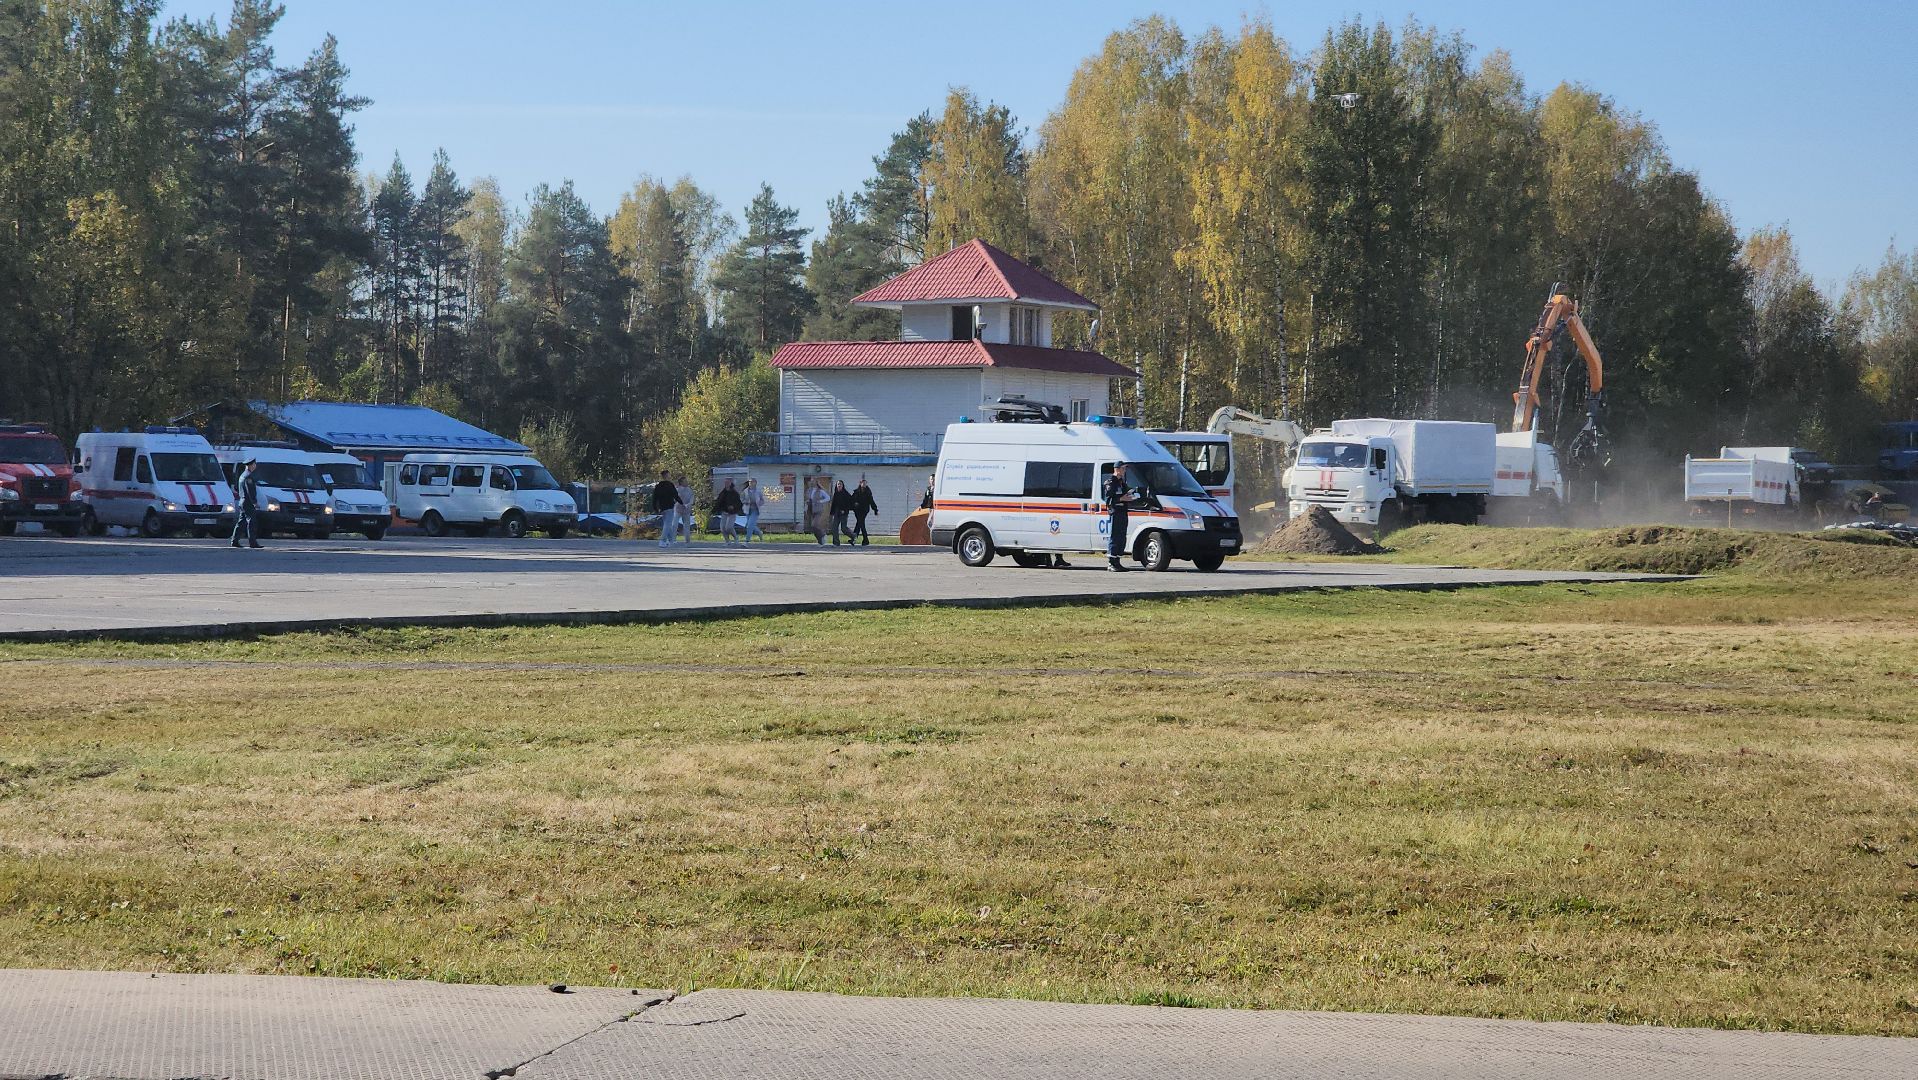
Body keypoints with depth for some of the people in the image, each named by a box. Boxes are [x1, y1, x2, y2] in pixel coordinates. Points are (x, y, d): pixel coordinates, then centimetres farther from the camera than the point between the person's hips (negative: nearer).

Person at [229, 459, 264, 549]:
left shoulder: (242, 475, 17)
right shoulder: (248, 476, -14)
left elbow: (236, 488, 26)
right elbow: (250, 491, -19)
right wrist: (255, 502, -18)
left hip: (242, 502, 10)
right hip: (248, 502, -10)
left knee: (241, 522, 12)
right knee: (251, 522, -9)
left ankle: (235, 541, 13)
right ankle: (252, 542, -12)